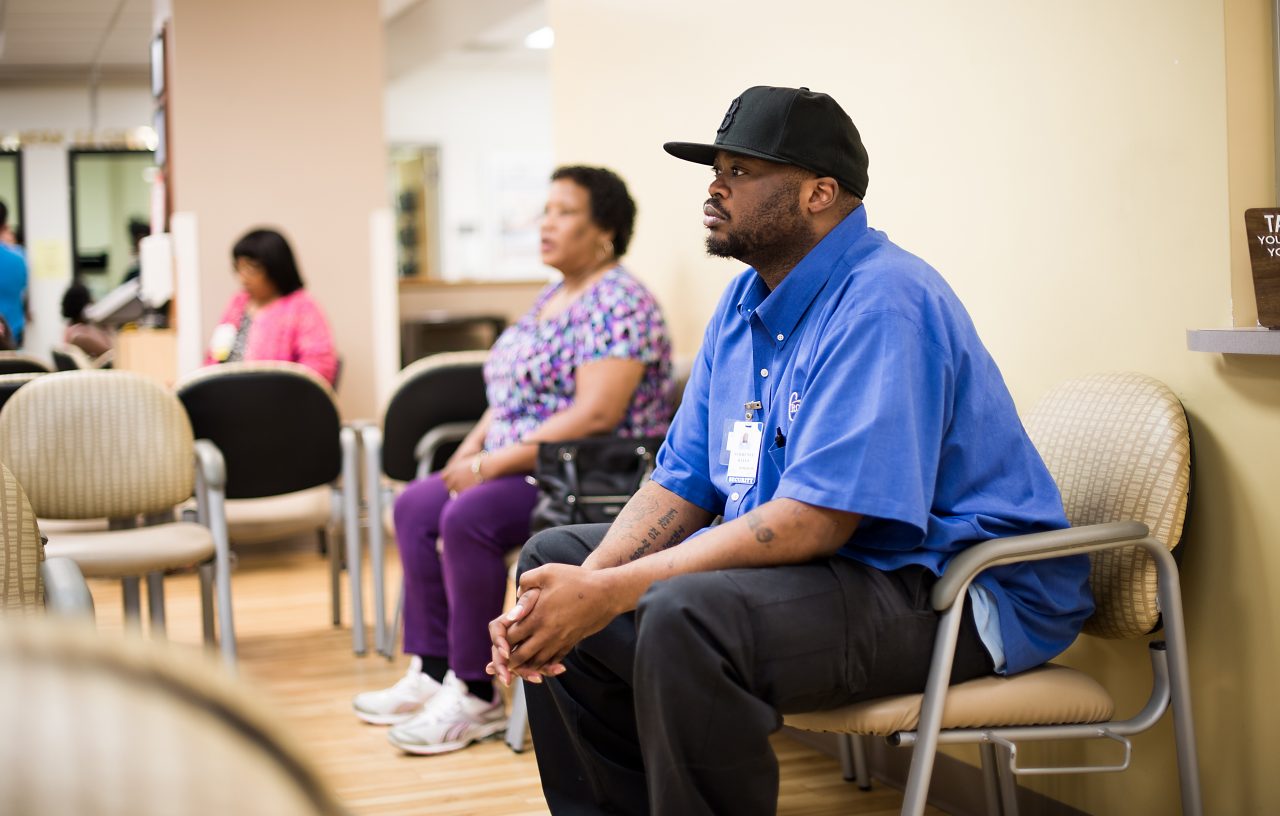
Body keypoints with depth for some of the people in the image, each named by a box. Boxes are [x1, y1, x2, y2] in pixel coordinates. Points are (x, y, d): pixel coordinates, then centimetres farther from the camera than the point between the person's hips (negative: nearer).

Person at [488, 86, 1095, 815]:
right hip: (800, 562, 10)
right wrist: (581, 585, -11)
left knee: (686, 617, -35)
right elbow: (682, 485, 8)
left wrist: (612, 592, -27)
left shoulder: (882, 304, -20)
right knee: (554, 559, 8)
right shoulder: (745, 303, 10)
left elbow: (816, 521, -27)